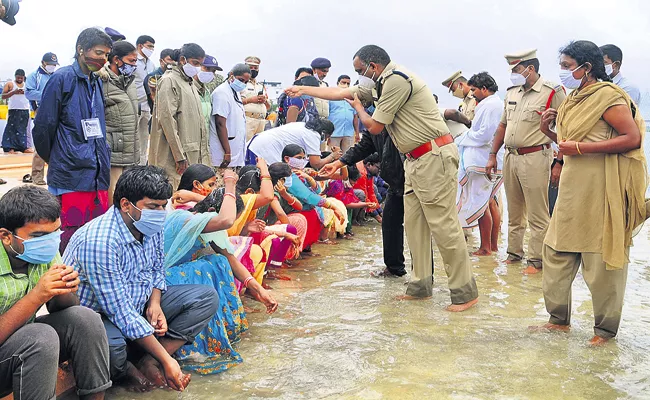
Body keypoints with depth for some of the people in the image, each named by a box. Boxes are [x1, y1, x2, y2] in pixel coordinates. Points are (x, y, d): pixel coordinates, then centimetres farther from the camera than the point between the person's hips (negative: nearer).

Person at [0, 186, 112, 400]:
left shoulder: (45, 250, -8)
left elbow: (60, 309, 0)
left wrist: (63, 290, -22)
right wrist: (37, 295, -35)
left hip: (24, 338, 6)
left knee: (85, 319, -14)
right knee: (42, 337, -30)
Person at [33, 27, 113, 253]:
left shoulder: (97, 83, 16)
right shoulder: (62, 79, -7)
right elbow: (43, 127, -7)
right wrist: (53, 160, 5)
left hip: (98, 176, 7)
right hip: (71, 178, -7)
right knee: (71, 241, -5)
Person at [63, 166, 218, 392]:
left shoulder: (150, 226, -6)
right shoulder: (99, 242, -31)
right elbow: (121, 314, -30)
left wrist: (155, 303, -9)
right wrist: (166, 360, -28)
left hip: (140, 302, 8)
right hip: (99, 315, -7)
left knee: (207, 297, -3)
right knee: (111, 344, -41)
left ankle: (150, 363, -13)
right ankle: (128, 372, -2)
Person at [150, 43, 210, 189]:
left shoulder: (191, 85, 22)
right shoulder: (169, 81, -6)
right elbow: (167, 119, -15)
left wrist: (203, 155, 17)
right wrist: (180, 156, -18)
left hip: (193, 157, 9)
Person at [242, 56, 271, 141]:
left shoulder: (261, 86, 25)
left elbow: (268, 107, 24)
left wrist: (265, 101, 3)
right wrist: (250, 100, -13)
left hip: (261, 120, 6)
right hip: (247, 120, -6)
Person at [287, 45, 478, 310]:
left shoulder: (397, 80, -14)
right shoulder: (381, 84, 16)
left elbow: (375, 127, -10)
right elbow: (340, 93, 23)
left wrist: (358, 107, 10)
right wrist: (302, 89, 26)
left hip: (434, 158, -11)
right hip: (416, 160, 11)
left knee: (443, 225, -9)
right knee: (414, 223, 11)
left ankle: (465, 292, -1)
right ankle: (421, 285, 18)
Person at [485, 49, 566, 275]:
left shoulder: (552, 92, -8)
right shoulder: (512, 93, 14)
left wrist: (559, 163, -15)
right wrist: (492, 156, 16)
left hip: (535, 158, -7)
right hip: (510, 157, 7)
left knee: (537, 215, -2)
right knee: (514, 212, 15)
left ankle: (536, 260, 6)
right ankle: (514, 253, 26)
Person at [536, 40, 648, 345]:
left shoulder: (607, 96, -11)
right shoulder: (575, 99, 16)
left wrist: (581, 147, -21)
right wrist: (549, 132, 5)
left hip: (600, 188, -9)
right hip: (573, 186, 9)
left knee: (601, 259, 0)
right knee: (557, 252, 11)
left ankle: (606, 329, 14)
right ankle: (559, 319, 23)